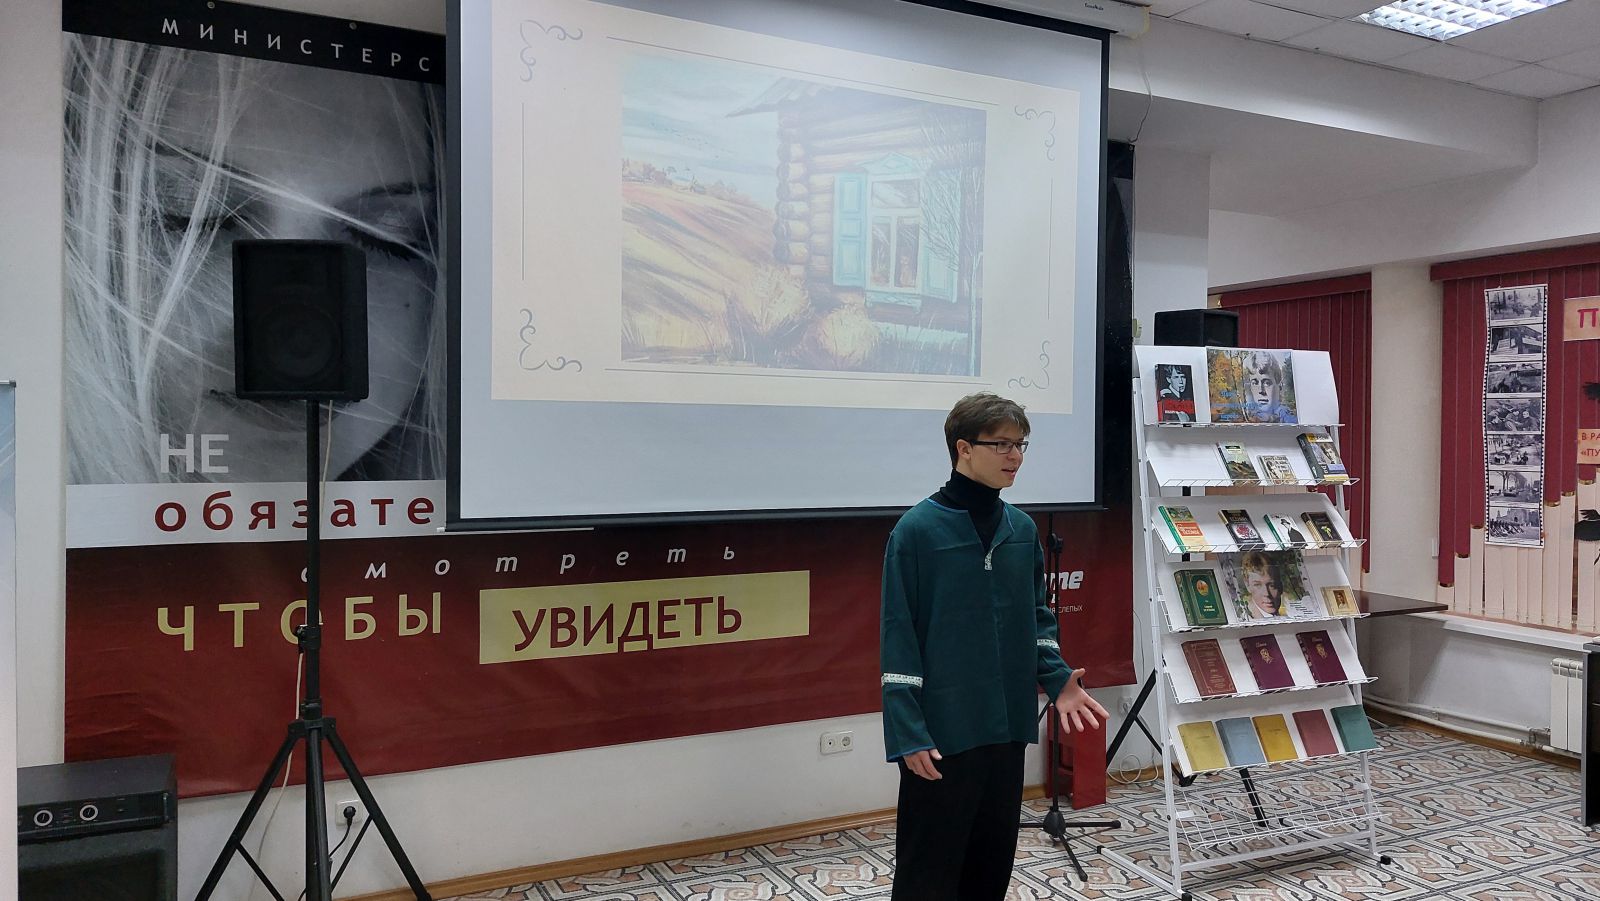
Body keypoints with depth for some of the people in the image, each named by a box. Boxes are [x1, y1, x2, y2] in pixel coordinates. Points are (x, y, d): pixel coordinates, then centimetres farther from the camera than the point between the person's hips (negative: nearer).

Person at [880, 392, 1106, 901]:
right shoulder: (917, 530, -12)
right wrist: (907, 733, -16)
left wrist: (1058, 679, 0)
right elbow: (899, 638, -13)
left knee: (993, 860, 18)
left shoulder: (1023, 529, 6)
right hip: (942, 730, -6)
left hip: (1007, 724, 6)